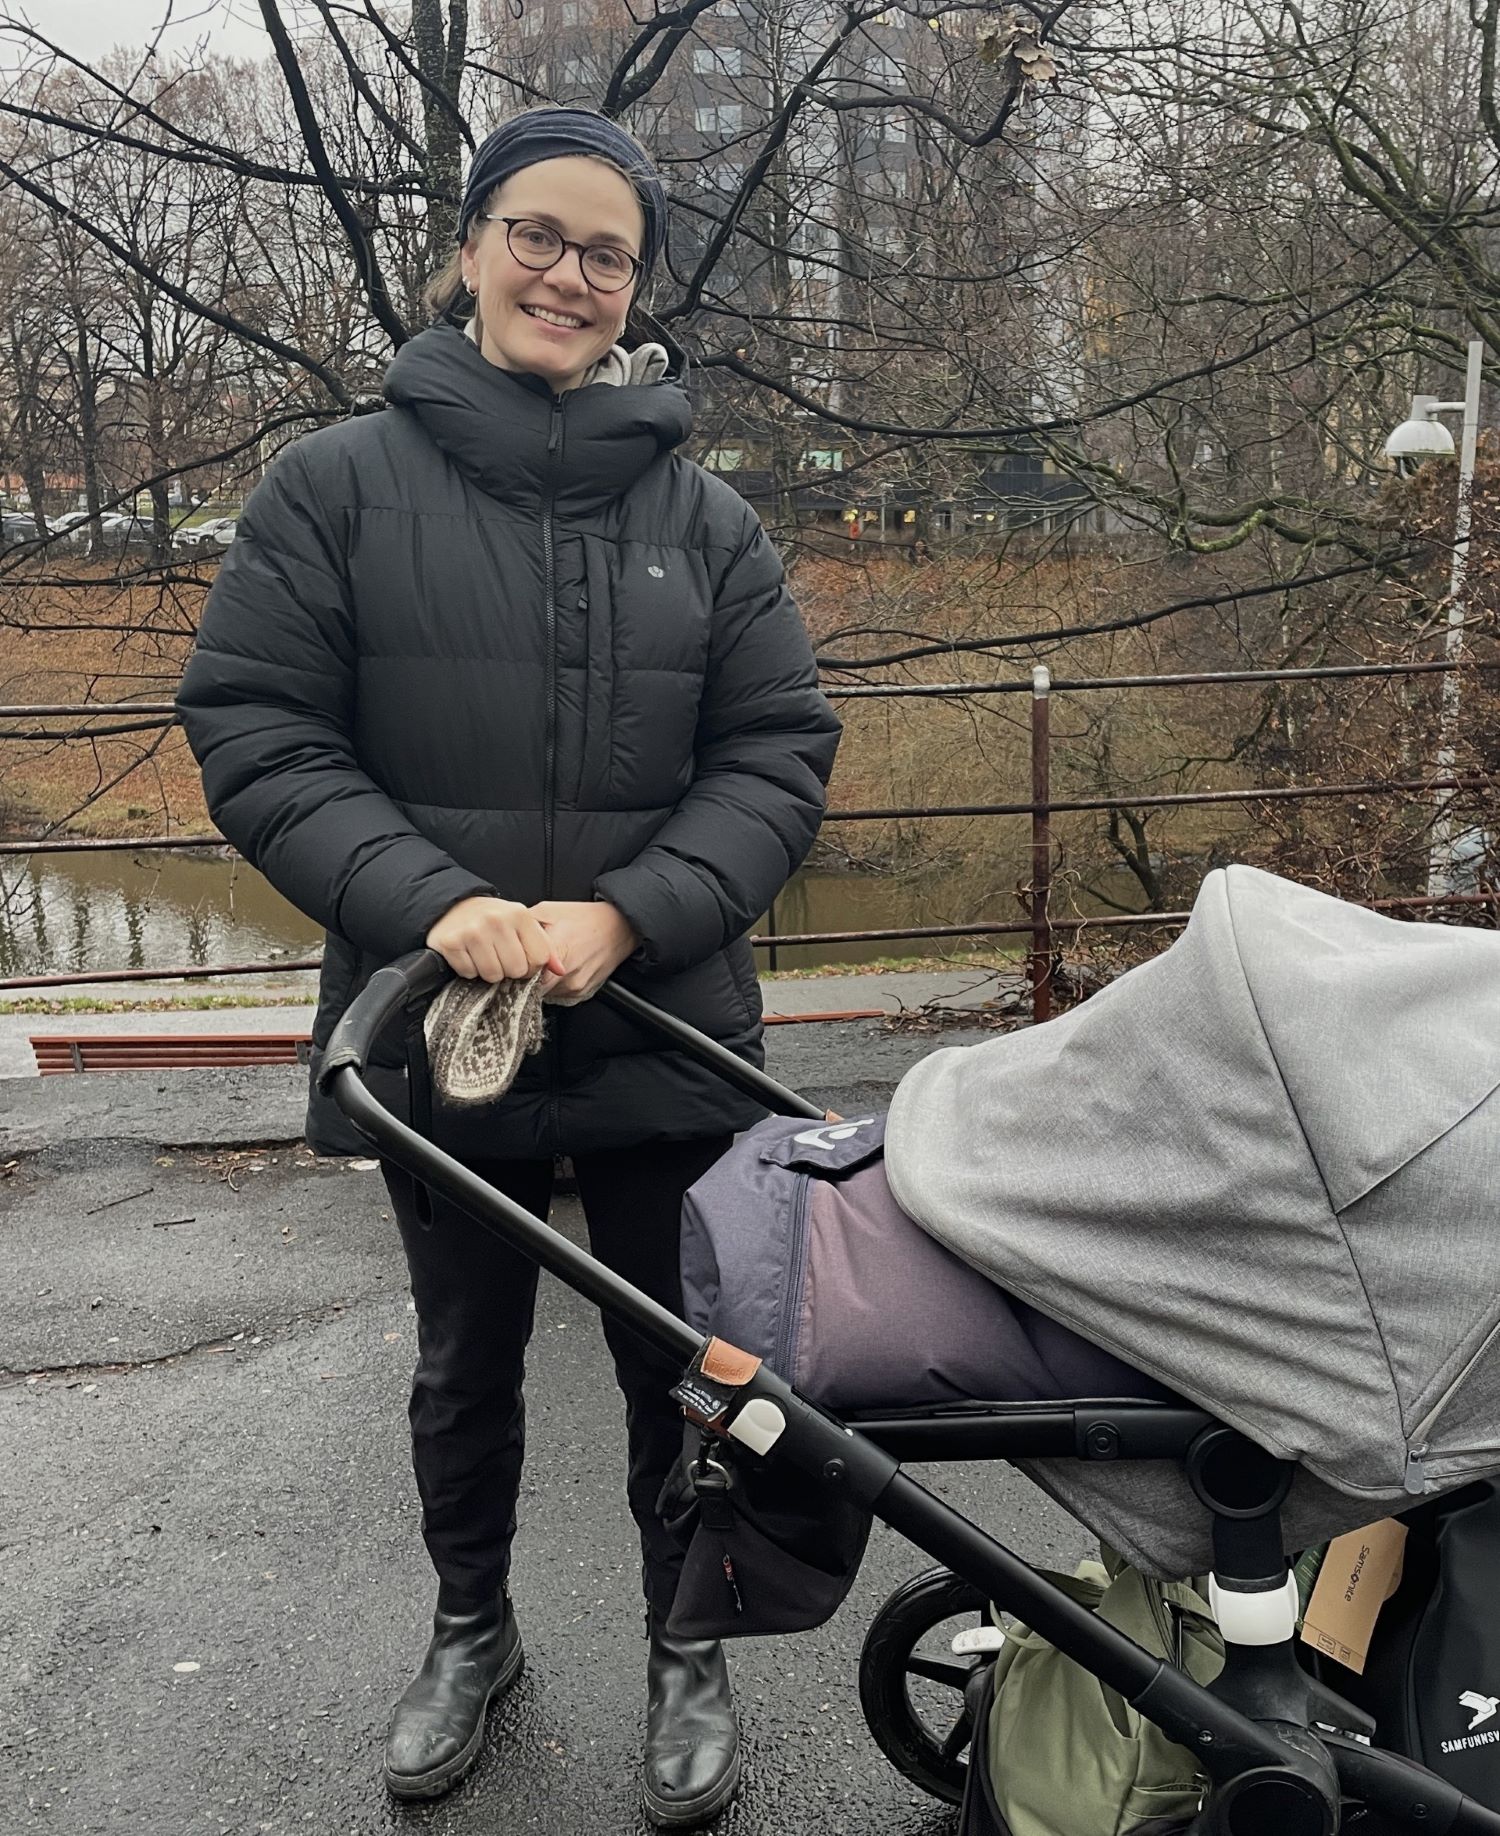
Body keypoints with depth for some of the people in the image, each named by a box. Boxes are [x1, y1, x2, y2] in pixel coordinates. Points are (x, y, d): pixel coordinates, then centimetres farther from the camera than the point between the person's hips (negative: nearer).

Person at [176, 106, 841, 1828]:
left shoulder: (705, 517, 2)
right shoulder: (339, 483, -2)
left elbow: (778, 754, -1)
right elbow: (253, 731, -6)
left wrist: (629, 917, -17)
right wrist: (431, 900, -20)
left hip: (663, 1035, 1)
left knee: (682, 1364, 12)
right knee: (464, 1362, 20)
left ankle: (690, 1652, 38)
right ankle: (470, 1627, 46)